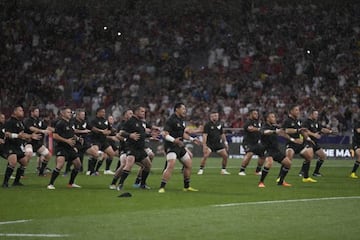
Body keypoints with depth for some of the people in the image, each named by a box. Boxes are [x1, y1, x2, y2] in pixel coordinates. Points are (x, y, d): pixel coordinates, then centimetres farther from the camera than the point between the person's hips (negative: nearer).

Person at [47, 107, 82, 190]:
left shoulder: (71, 123, 14)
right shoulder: (60, 123, -12)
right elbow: (55, 136, -18)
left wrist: (77, 138, 8)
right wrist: (66, 141, -22)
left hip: (70, 148, 9)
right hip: (61, 147, -9)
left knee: (78, 164, 11)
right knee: (60, 165, -23)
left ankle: (71, 183, 27)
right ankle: (51, 184, -15)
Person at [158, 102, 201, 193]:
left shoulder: (182, 120, 14)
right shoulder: (171, 120, -14)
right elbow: (164, 134, -21)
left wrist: (192, 139, 20)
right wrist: (174, 140, -35)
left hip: (180, 146, 9)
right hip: (171, 146, -9)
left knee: (189, 164, 14)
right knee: (171, 165, -24)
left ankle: (186, 187, 28)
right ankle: (162, 187, -23)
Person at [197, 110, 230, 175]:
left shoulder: (219, 124, 9)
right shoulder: (207, 124, -8)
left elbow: (222, 134, 19)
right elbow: (205, 135, -14)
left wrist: (225, 143, 15)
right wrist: (204, 145, -22)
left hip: (218, 143, 5)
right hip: (209, 143, -5)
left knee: (225, 156, -2)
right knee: (205, 155, -23)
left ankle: (223, 170, 14)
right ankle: (201, 170, -12)